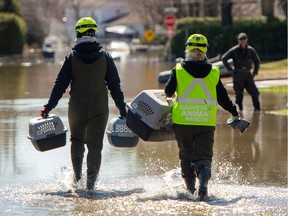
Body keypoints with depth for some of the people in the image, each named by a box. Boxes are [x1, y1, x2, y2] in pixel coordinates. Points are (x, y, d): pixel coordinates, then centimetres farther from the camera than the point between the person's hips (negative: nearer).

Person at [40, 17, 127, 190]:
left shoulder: (72, 57, -3)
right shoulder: (105, 57, -1)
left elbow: (60, 85, -2)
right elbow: (115, 85, 2)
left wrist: (48, 107, 3)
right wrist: (122, 108, 10)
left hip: (76, 107, 0)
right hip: (99, 108, 0)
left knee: (77, 142, 18)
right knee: (95, 145, 3)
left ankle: (77, 178, 4)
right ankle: (91, 182, -7)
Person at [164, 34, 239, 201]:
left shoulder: (178, 70, -3)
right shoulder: (214, 72, 1)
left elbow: (168, 91, 6)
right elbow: (223, 97, 7)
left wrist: (172, 95, 30)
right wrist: (235, 113, 21)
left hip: (182, 120, 0)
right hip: (206, 123, 0)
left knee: (186, 156, 17)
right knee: (204, 157, 0)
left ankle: (190, 188, 25)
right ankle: (203, 186, -24)